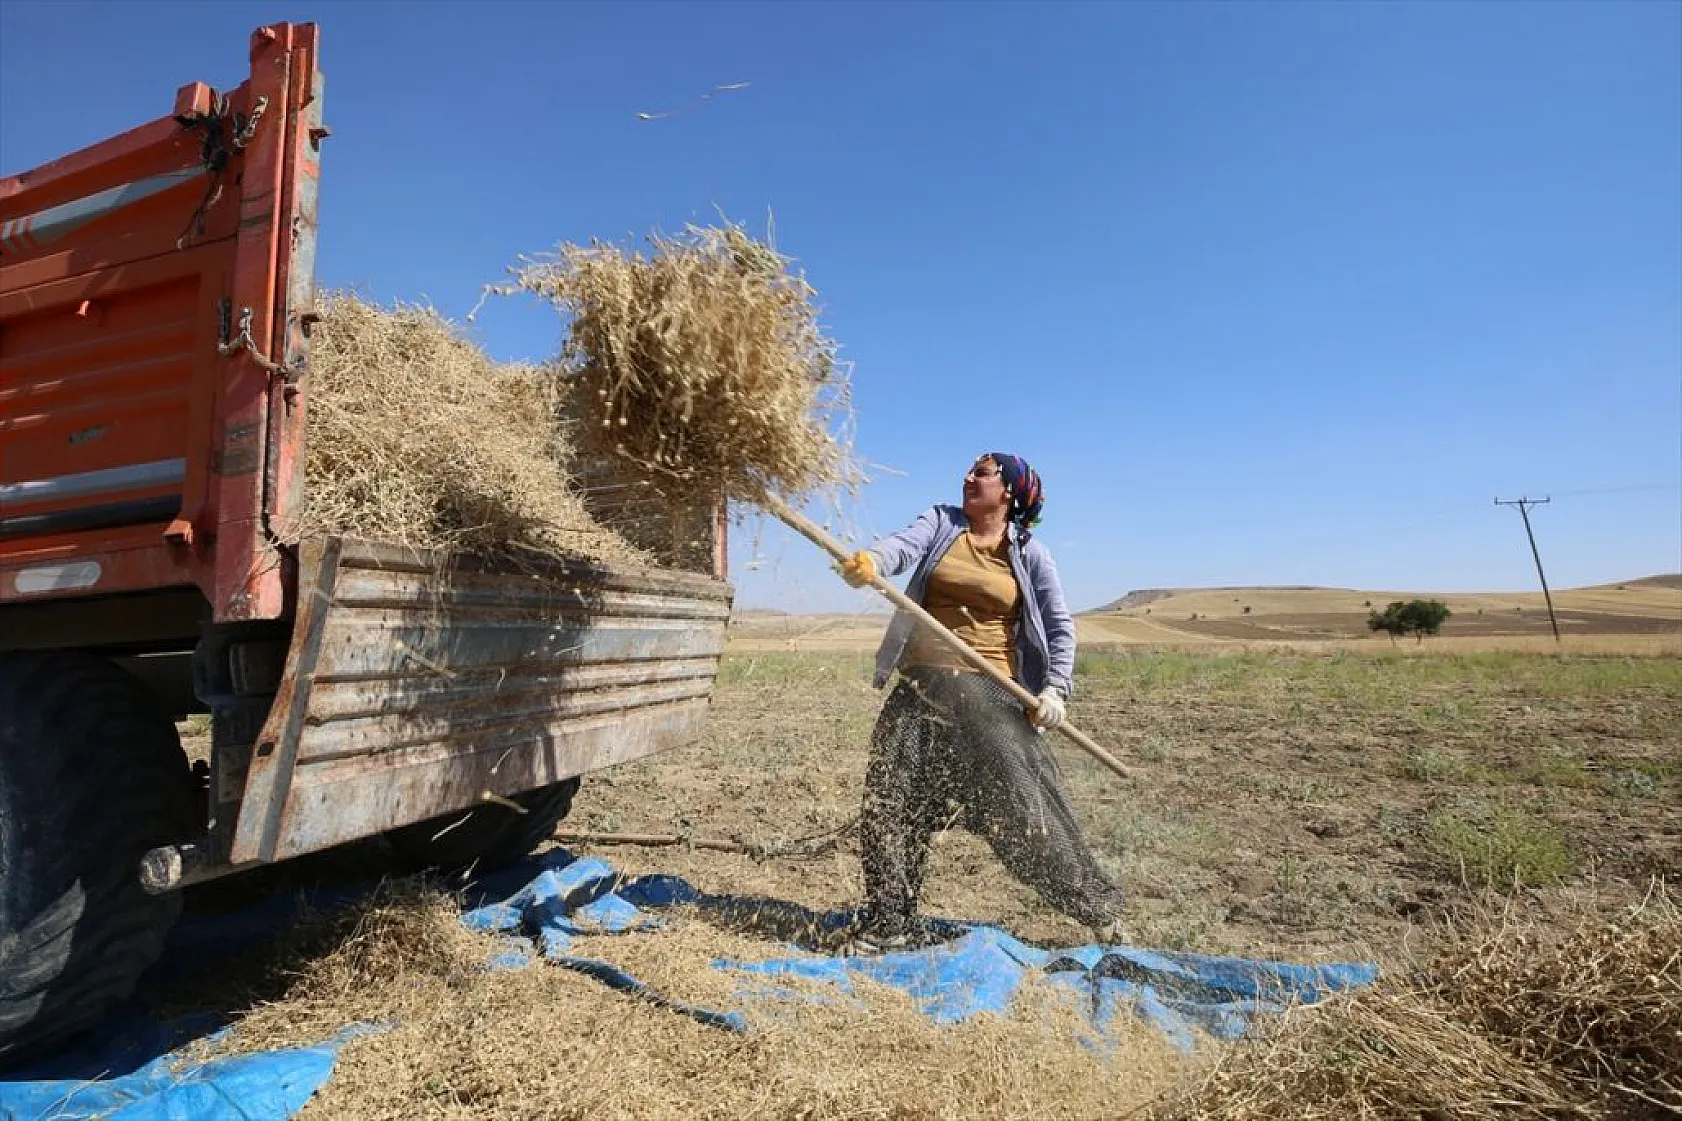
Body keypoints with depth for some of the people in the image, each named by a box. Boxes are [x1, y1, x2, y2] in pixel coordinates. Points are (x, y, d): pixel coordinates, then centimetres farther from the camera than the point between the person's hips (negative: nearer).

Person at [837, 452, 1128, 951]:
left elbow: (1060, 626, 4)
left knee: (1025, 806, 2)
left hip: (991, 694, -2)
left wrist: (1055, 687, -10)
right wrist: (870, 560, -36)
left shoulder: (1029, 554, 3)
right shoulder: (941, 522, 6)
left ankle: (1101, 908, 26)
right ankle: (891, 923, 21)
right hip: (921, 688, 3)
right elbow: (905, 544, -14)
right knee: (892, 801, 2)